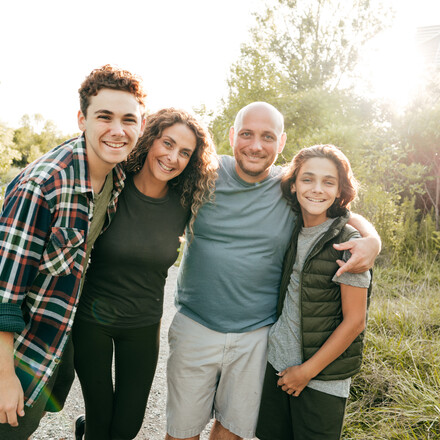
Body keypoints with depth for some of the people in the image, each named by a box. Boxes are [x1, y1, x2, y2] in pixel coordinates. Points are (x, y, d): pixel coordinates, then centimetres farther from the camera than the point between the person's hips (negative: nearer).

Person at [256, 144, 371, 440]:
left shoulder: (348, 241, -15)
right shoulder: (293, 232, 2)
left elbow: (354, 320, -14)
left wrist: (308, 370, -9)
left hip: (323, 379, -5)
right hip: (277, 364, 5)